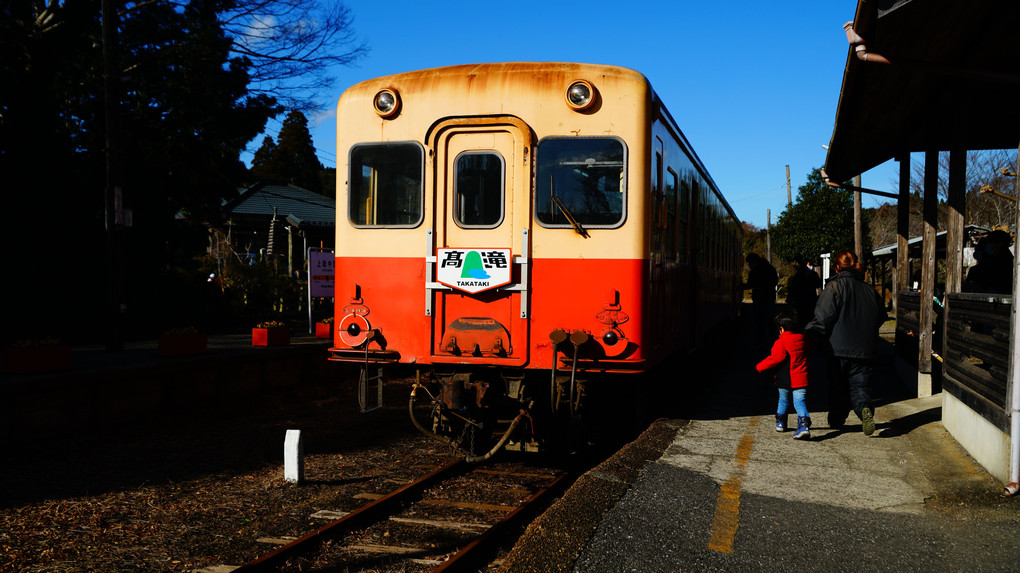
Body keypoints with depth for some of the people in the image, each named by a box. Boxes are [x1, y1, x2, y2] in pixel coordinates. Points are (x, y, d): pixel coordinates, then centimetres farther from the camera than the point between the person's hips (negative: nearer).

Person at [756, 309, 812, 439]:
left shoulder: (781, 342, -14)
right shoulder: (803, 339, 6)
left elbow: (775, 359, -15)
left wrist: (760, 367, -3)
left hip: (785, 380, -3)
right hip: (801, 379, 3)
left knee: (783, 400, 17)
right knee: (800, 401, -1)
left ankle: (780, 423, 32)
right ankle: (804, 424, -21)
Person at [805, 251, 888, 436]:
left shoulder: (834, 287, -6)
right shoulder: (868, 289, 9)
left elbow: (823, 318, -12)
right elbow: (881, 316, 19)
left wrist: (807, 333, 0)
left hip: (840, 348, -3)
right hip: (865, 349, 3)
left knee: (837, 387, 12)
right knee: (860, 385, 5)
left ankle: (836, 420, 22)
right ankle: (865, 409, -23)